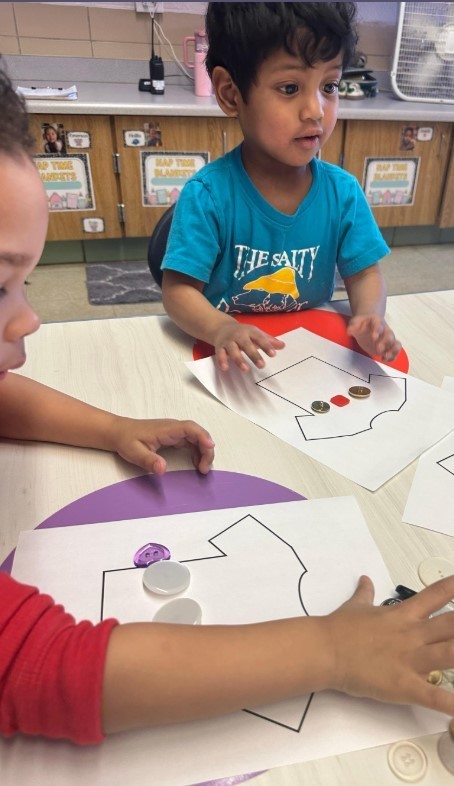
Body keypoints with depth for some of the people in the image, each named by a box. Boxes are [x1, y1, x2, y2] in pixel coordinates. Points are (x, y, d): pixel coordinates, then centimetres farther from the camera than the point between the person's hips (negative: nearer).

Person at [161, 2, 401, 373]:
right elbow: (178, 290, -15)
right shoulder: (208, 194, -15)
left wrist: (369, 316, -20)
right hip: (231, 360, -2)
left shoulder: (343, 191, -4)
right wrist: (222, 329, -35)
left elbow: (363, 273, 2)